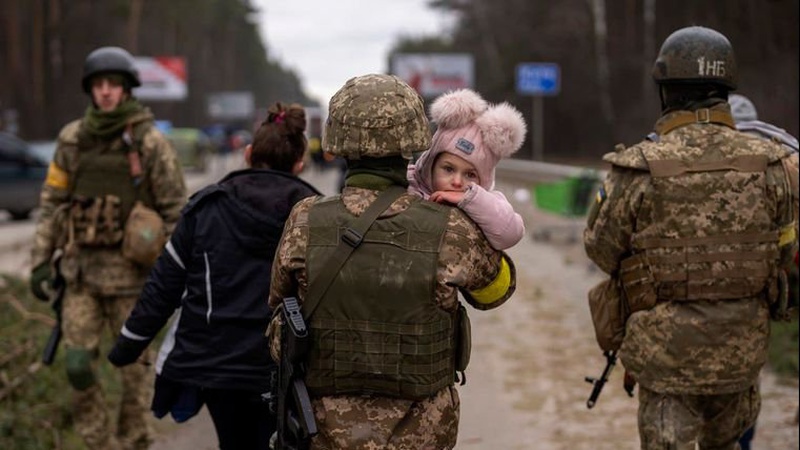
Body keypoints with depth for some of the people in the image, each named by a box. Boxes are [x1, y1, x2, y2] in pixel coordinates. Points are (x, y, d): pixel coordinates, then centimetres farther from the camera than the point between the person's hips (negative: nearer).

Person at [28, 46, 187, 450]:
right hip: (81, 269, 3)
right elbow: (51, 203, 7)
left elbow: (176, 210, -6)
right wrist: (41, 262, 3)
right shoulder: (73, 139, 2)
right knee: (77, 364, 0)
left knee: (132, 364, 6)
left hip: (130, 269, -3)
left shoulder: (150, 142, -8)